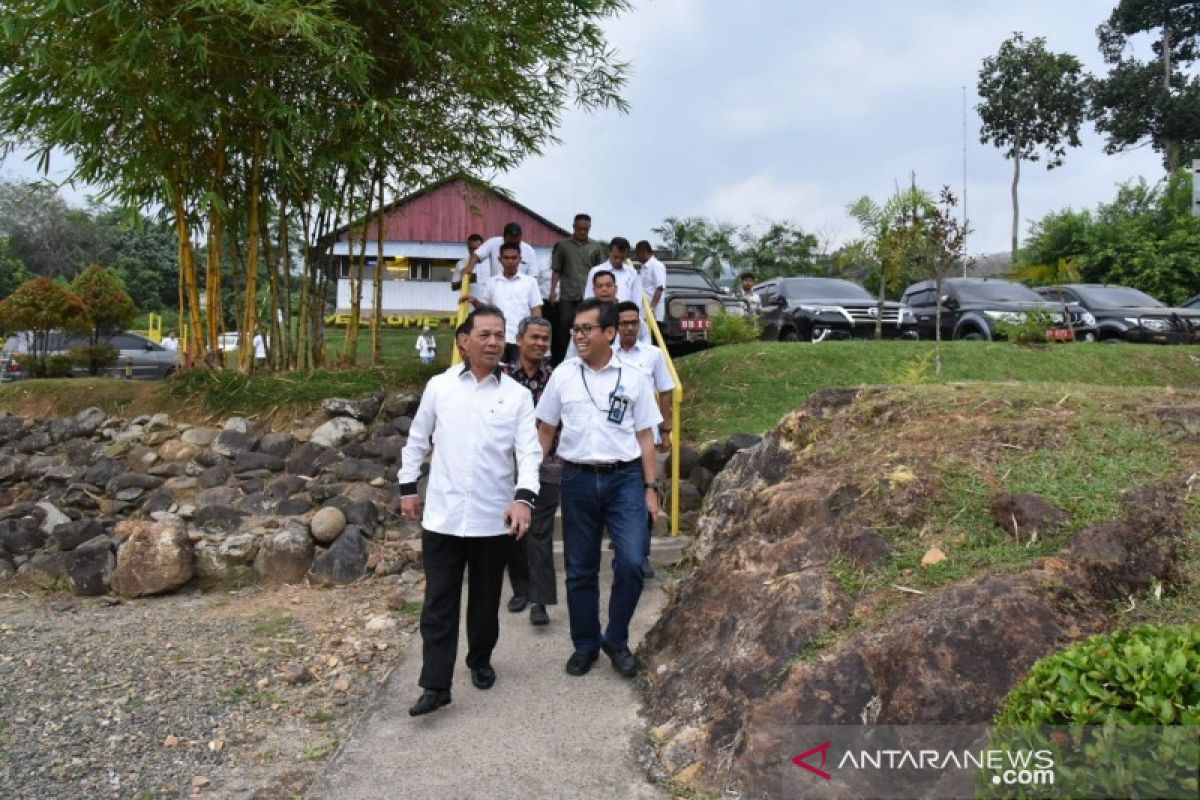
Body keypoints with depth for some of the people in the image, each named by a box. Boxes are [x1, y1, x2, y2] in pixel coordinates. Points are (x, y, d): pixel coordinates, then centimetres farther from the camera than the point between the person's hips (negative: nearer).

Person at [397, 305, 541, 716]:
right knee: (439, 603, 3)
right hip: (442, 516, 0)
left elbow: (529, 451, -10)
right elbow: (417, 440, 12)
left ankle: (480, 661, 37)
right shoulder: (439, 386, 3)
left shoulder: (518, 395, -1)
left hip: (493, 518, 0)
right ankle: (435, 685, 9)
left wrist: (524, 497, -25)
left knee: (485, 600, 16)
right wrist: (408, 487, 9)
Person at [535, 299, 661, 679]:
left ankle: (616, 640, 12)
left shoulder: (634, 377, 1)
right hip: (578, 479, 1)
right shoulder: (563, 374, 3)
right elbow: (545, 430, 10)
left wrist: (650, 488, 0)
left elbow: (645, 437, 4)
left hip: (625, 478, -1)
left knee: (631, 563, -11)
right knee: (580, 570, 10)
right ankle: (585, 645, 27)